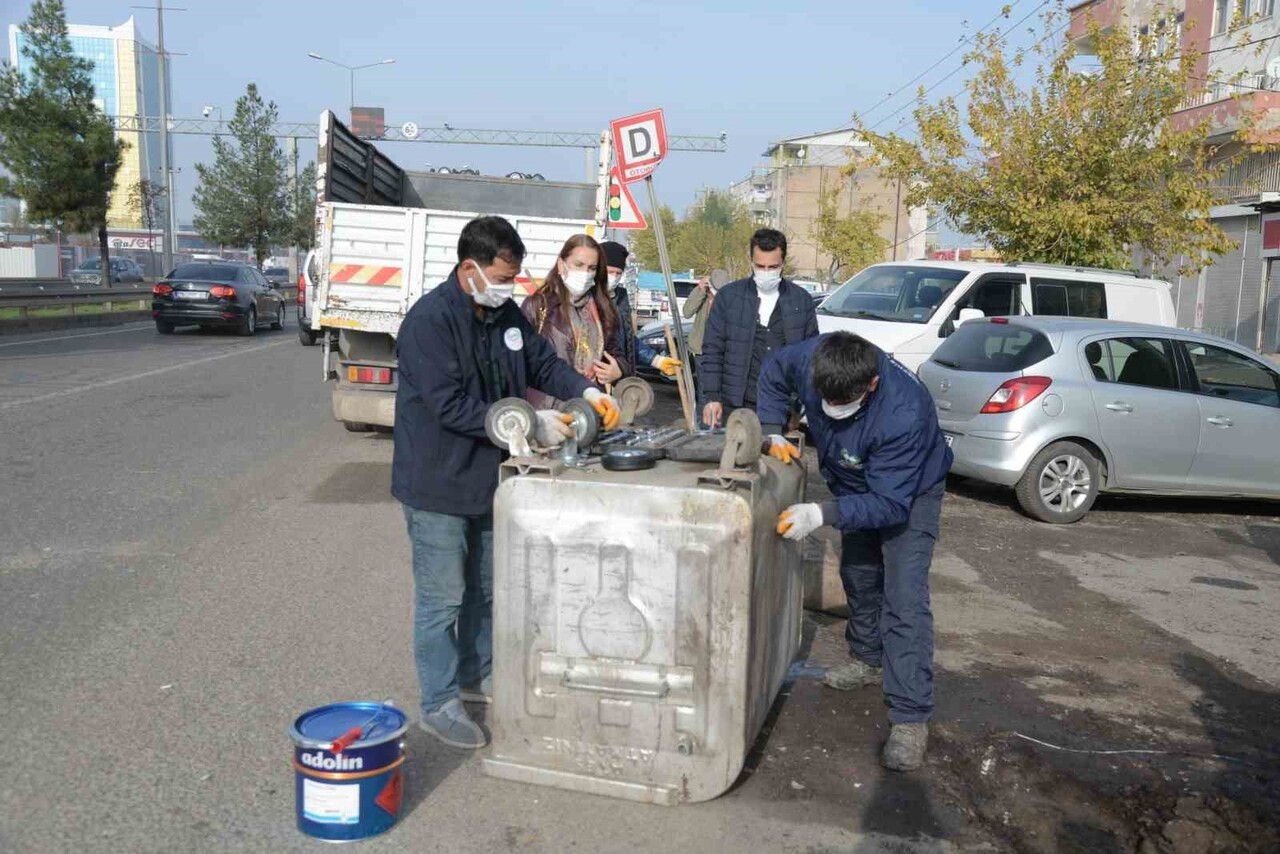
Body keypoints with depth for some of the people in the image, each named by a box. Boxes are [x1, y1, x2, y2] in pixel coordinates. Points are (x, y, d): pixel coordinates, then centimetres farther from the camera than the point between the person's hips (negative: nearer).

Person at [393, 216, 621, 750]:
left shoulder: (505, 313, 4)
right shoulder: (430, 320, -21)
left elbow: (543, 364, 11)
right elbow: (451, 406, -27)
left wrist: (587, 392, -8)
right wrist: (531, 424, -27)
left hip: (487, 479, 8)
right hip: (438, 485, -8)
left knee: (487, 589, 21)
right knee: (442, 599, 4)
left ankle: (476, 675, 40)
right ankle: (439, 704, 19)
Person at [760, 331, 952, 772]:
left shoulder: (904, 414, -44)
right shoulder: (812, 359, -30)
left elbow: (889, 503, -39)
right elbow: (774, 372, -5)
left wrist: (823, 515, -47)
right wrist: (772, 433, -15)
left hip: (911, 492, -6)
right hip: (856, 484, 6)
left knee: (904, 600, -15)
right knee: (859, 576, 21)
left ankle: (910, 719, -10)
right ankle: (867, 659, 45)